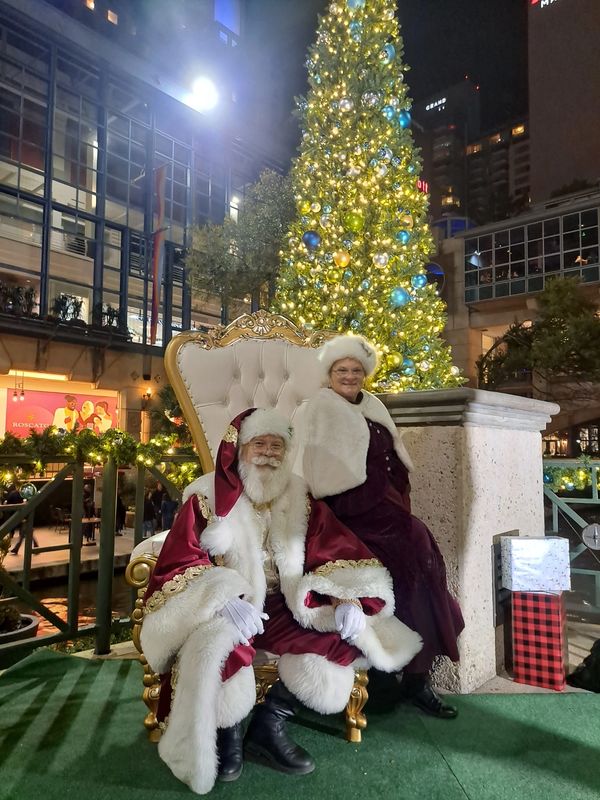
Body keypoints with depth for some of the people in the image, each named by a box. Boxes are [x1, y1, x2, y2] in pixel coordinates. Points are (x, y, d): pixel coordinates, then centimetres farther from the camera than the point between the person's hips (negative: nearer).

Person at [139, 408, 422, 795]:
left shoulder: (301, 500, 6)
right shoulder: (206, 497, -4)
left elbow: (336, 555, 1)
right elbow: (178, 565, -12)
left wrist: (347, 600, -20)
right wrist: (224, 600, -30)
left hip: (282, 607, 4)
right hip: (220, 611, -3)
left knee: (345, 632, -17)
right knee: (217, 647, -35)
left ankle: (270, 723, -3)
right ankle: (229, 734, -4)